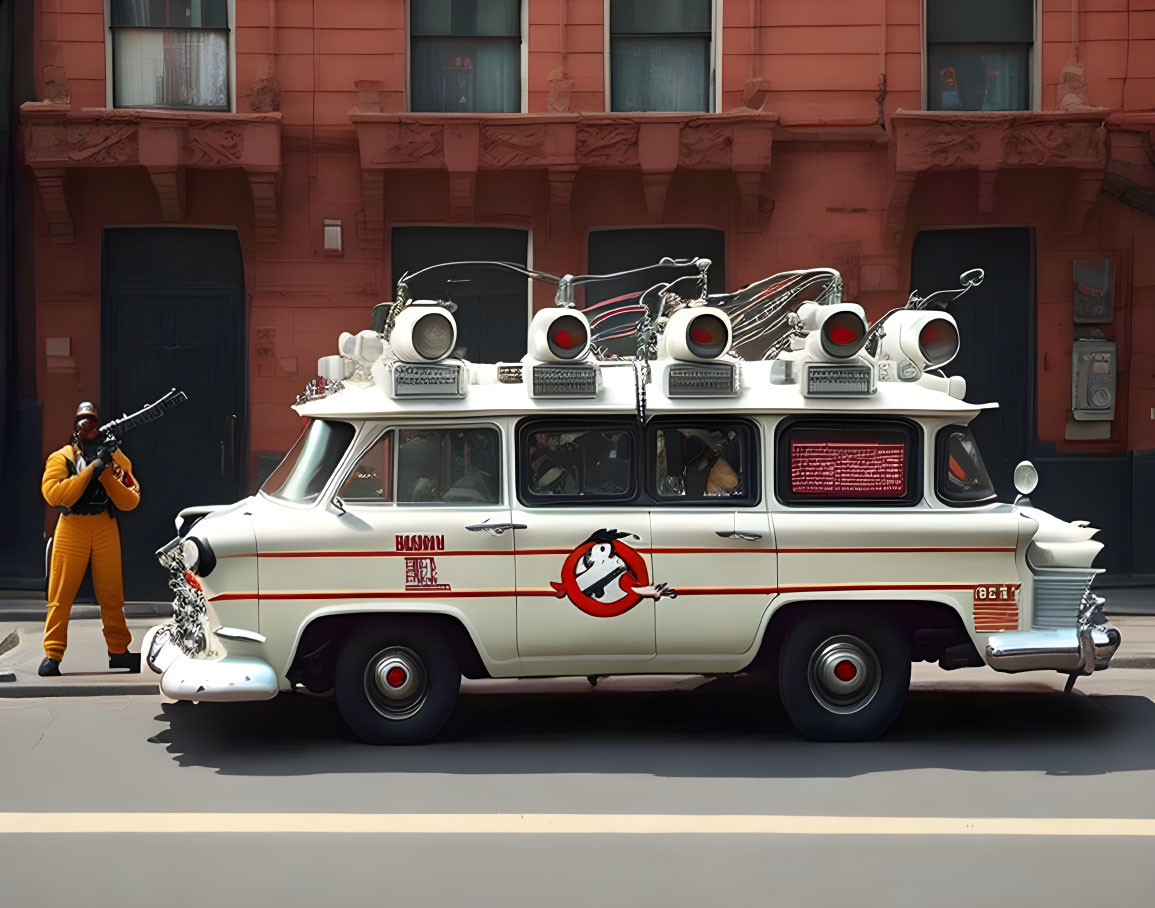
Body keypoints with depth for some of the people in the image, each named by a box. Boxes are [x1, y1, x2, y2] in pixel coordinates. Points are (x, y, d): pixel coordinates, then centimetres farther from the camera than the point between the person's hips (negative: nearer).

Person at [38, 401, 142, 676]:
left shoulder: (115, 458, 8)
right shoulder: (61, 458, 2)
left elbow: (130, 500, -1)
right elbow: (53, 493, -16)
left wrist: (106, 473, -14)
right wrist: (92, 468, -18)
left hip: (106, 530, 2)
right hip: (71, 529, -2)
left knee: (112, 594, 6)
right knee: (61, 594, -3)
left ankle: (118, 651, 16)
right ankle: (52, 654, 2)